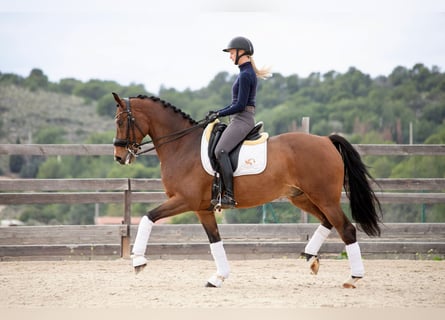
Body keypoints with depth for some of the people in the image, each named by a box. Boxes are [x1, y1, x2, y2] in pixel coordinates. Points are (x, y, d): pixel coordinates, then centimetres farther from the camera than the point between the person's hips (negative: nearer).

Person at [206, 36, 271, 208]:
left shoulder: (245, 75, -13)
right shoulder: (246, 73, 19)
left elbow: (240, 105, -17)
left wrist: (219, 114, -10)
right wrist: (217, 112, 15)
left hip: (242, 120, -11)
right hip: (239, 119, 11)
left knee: (220, 151, -25)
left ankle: (229, 196, -30)